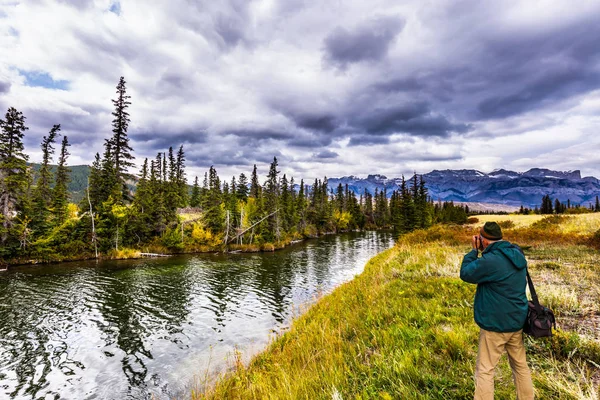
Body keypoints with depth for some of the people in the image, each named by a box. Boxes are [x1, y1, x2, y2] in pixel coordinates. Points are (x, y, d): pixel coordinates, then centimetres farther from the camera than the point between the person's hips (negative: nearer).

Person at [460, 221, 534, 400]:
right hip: (517, 321, 8)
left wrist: (474, 250, -5)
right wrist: (483, 251, 4)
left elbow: (465, 273, -11)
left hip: (495, 324, -8)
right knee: (520, 365, 22)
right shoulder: (517, 253, 0)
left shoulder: (490, 260, -25)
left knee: (484, 370, 3)